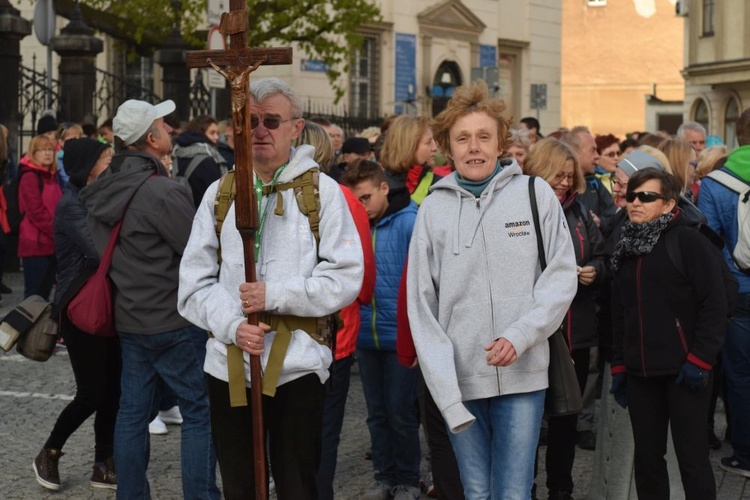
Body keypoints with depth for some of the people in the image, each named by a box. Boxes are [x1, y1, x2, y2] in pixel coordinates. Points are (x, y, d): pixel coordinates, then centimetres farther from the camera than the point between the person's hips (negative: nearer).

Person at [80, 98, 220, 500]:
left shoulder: (105, 189, 6)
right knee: (200, 412, 0)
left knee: (133, 410, 13)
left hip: (129, 319, 8)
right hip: (174, 321, -8)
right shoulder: (162, 192, -20)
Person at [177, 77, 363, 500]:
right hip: (228, 365, 3)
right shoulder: (220, 192, 8)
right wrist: (232, 326, -13)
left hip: (298, 365, -3)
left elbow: (346, 278, -8)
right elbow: (195, 279, 4)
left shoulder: (322, 191, -1)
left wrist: (275, 296, -16)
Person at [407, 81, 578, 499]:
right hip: (459, 380, 1)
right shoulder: (434, 208, 3)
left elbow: (562, 276, 0)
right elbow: (422, 306, 0)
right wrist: (447, 397, -8)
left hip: (522, 375, -1)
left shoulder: (535, 194, 1)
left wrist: (520, 335, -16)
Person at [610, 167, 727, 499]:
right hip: (640, 373, 6)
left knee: (692, 458, -2)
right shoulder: (626, 249, 15)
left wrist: (699, 360, -14)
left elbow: (714, 306, -10)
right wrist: (618, 365, 15)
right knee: (646, 457, 11)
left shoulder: (690, 242, -6)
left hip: (683, 372, -6)